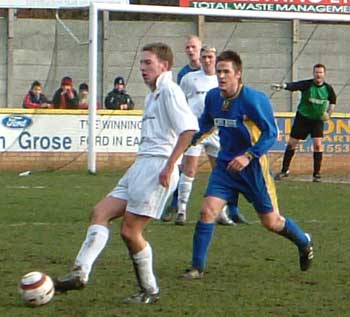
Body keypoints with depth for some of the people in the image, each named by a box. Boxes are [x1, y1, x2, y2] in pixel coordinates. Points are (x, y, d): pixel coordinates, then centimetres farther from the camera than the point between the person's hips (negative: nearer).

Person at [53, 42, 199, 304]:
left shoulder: (169, 90, -9)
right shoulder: (153, 95, 22)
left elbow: (189, 128, -21)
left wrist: (169, 165, -23)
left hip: (156, 166, -10)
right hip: (140, 165, 10)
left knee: (130, 231, -7)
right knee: (100, 213, 1)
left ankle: (150, 291, 6)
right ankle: (80, 273, -9)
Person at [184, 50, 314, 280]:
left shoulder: (254, 100, -19)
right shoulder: (213, 97, -2)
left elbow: (271, 133, -16)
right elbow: (206, 123, 18)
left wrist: (248, 156, -25)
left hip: (253, 167, -4)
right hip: (225, 164, 4)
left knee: (271, 222, 5)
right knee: (208, 210, -12)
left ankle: (304, 242, 35)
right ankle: (198, 267, -4)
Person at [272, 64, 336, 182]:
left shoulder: (328, 88, -7)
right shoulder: (307, 84, -17)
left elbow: (333, 101, 13)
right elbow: (293, 86, -36)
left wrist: (329, 114, -1)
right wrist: (282, 86, -56)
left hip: (318, 119, 1)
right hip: (302, 118, -1)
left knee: (318, 144, -13)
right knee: (291, 143, 3)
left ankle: (317, 173, -1)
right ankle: (285, 170, 18)